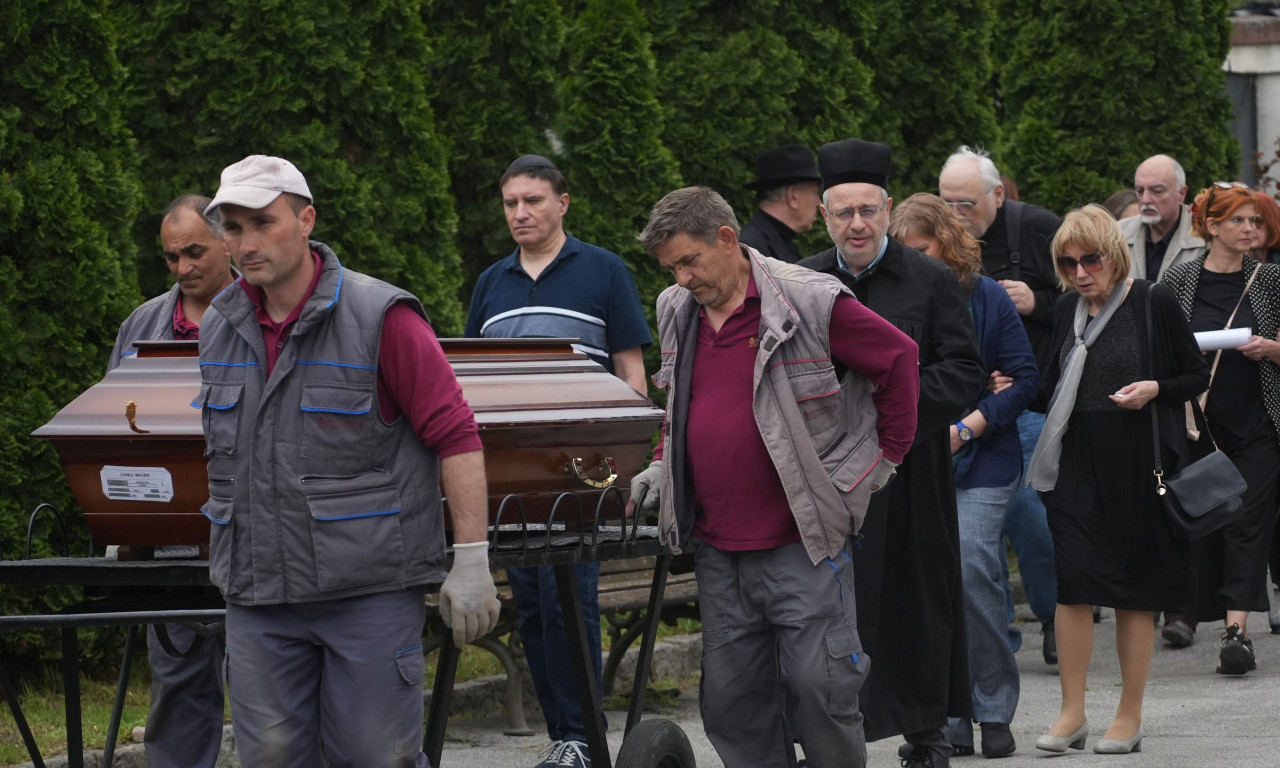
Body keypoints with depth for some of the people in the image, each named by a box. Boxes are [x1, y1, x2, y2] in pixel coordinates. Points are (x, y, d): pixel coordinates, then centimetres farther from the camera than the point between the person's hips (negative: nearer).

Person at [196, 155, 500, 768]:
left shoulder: (380, 317, -9)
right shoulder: (219, 327, 9)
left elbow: (455, 434, -9)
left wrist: (471, 559, -14)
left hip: (370, 586, -5)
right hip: (258, 596, 5)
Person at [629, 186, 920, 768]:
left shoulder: (809, 303, -9)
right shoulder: (676, 314, 11)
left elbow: (898, 359, -1)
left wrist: (879, 460, 2)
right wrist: (664, 465, 14)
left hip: (801, 543, -6)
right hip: (717, 550, 6)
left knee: (818, 685, -7)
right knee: (731, 697, 6)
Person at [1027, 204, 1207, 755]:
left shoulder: (1154, 304, -6)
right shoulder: (1067, 310, 9)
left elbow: (1198, 377, 0)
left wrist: (1154, 389, -17)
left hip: (1137, 463, -4)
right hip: (1077, 464, 4)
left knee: (1134, 586, 2)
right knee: (1072, 582, -5)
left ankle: (1129, 717, 10)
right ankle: (1072, 715, 1)